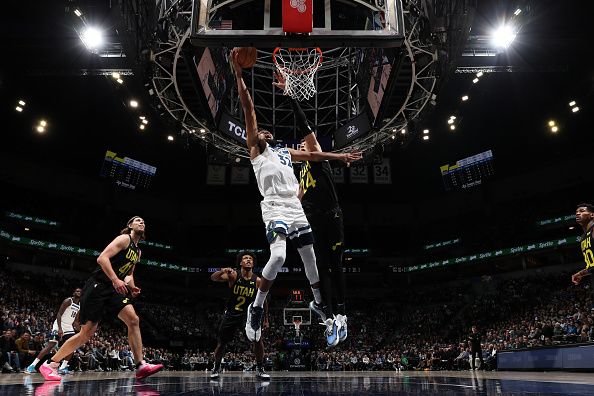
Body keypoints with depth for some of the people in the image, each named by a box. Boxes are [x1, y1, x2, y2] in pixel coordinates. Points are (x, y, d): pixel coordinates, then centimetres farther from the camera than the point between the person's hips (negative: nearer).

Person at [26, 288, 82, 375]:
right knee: (50, 346, -14)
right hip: (59, 327, -7)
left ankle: (62, 367, -2)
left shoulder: (80, 306, 11)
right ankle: (32, 366, -8)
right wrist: (59, 328, -28)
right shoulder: (68, 301, -12)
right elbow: (59, 314, -19)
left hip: (69, 328, 7)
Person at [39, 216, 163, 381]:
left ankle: (141, 366, -11)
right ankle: (50, 364, 9)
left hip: (114, 289, 8)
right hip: (98, 286, -8)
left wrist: (132, 287, 8)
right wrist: (115, 280, -29)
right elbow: (102, 258, -20)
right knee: (87, 332, -6)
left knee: (133, 320, -10)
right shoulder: (124, 239, -8)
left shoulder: (137, 251, 18)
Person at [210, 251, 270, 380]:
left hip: (249, 313, 0)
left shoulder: (258, 281, -9)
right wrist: (222, 271, -47)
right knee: (221, 343, 5)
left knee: (258, 338, -19)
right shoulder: (233, 275, -12)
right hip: (231, 313, 0)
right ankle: (216, 368, 30)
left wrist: (266, 319, 8)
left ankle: (260, 369, -3)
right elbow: (213, 278, -26)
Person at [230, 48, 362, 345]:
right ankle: (256, 308, -8)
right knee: (278, 256, -26)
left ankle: (319, 303, 31)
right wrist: (238, 73, -5)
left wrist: (340, 156, 36)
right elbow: (249, 110, 0)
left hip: (295, 208, 6)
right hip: (274, 208, -6)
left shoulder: (285, 152, 25)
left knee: (310, 257, 10)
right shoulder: (255, 149, 7)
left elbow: (312, 155, 35)